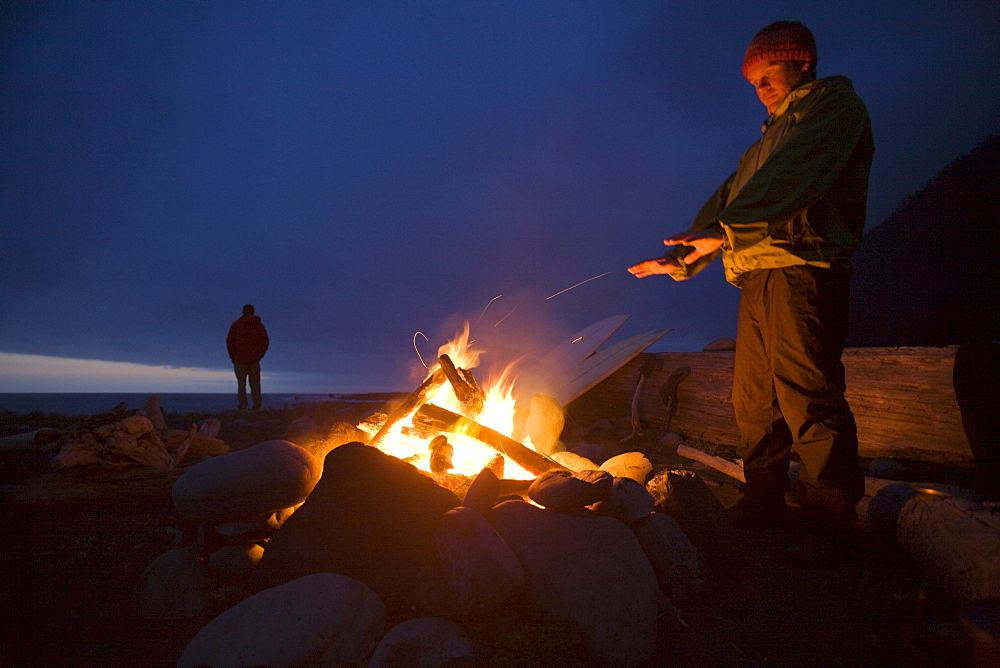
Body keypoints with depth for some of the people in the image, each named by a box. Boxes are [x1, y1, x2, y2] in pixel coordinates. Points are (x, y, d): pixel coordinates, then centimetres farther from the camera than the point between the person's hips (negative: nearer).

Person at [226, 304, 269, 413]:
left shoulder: (236, 324, 3)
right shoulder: (259, 325, 6)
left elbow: (229, 341, -2)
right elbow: (266, 342, 1)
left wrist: (233, 356, 6)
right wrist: (259, 355, 8)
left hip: (239, 359, -1)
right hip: (254, 360, 1)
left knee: (241, 385, 2)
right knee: (255, 385, 5)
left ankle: (243, 408, -3)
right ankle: (256, 408, 0)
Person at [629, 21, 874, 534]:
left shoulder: (835, 106, 6)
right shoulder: (771, 137, 33)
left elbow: (794, 178, -14)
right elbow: (729, 198, 25)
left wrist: (726, 228, -26)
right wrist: (681, 259, 13)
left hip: (803, 271, -8)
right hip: (757, 279, 9)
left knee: (807, 401, -12)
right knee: (753, 401, 6)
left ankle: (834, 529, -4)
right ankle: (763, 506, 15)